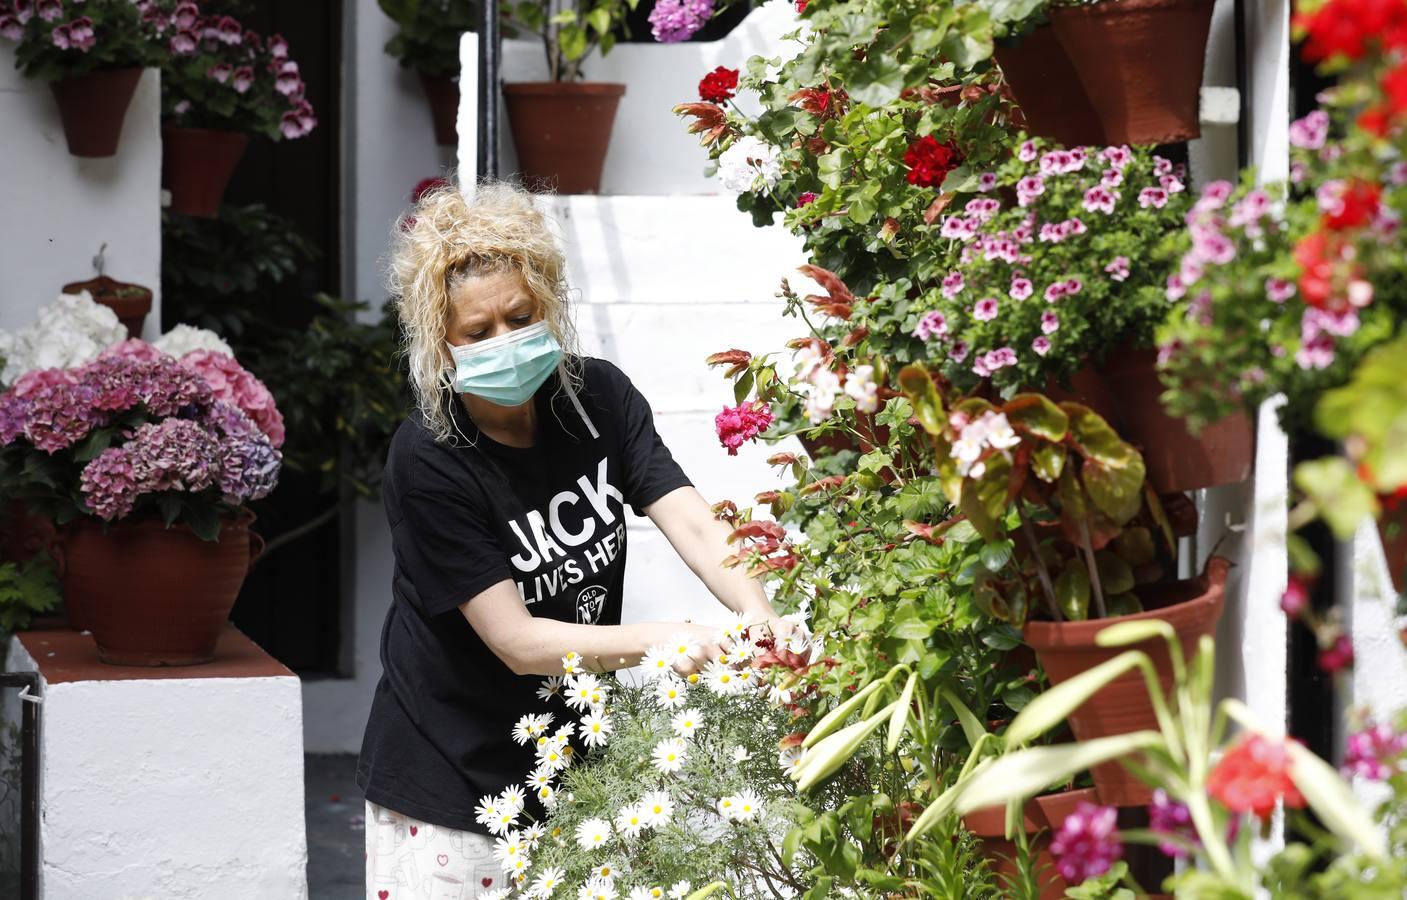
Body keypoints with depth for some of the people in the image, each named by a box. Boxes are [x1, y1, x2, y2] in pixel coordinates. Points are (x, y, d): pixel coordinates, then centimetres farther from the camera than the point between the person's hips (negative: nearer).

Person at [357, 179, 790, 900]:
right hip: (449, 780, -4)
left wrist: (756, 610, -34)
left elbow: (692, 522, -14)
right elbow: (517, 640, -22)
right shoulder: (427, 461, -21)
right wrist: (654, 641, -35)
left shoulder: (600, 396, -6)